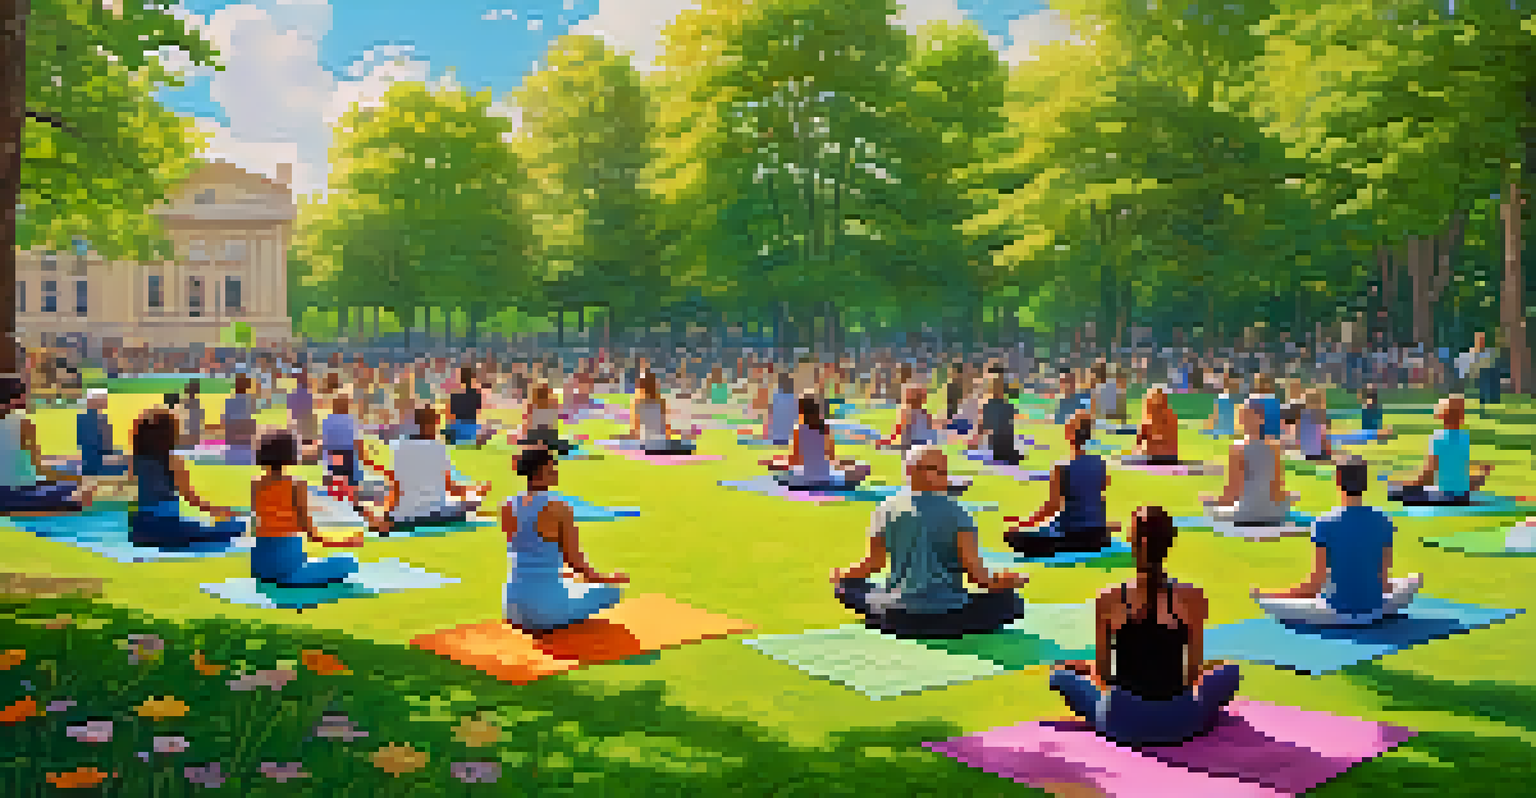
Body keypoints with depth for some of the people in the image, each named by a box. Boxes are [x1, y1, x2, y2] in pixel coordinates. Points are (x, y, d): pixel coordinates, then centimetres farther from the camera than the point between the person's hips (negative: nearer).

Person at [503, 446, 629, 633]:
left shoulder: (508, 507, 2)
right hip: (547, 606, -5)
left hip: (513, 606, 5)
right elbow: (576, 564, -11)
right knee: (613, 590, 17)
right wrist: (610, 579, 5)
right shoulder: (559, 509, -15)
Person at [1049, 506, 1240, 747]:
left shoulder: (1108, 600, -11)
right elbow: (1195, 670, -1)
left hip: (1123, 722, 0)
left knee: (1062, 672, 25)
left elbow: (1102, 671, -2)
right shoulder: (1192, 598, -10)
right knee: (1230, 670, 29)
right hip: (1181, 722, 1)